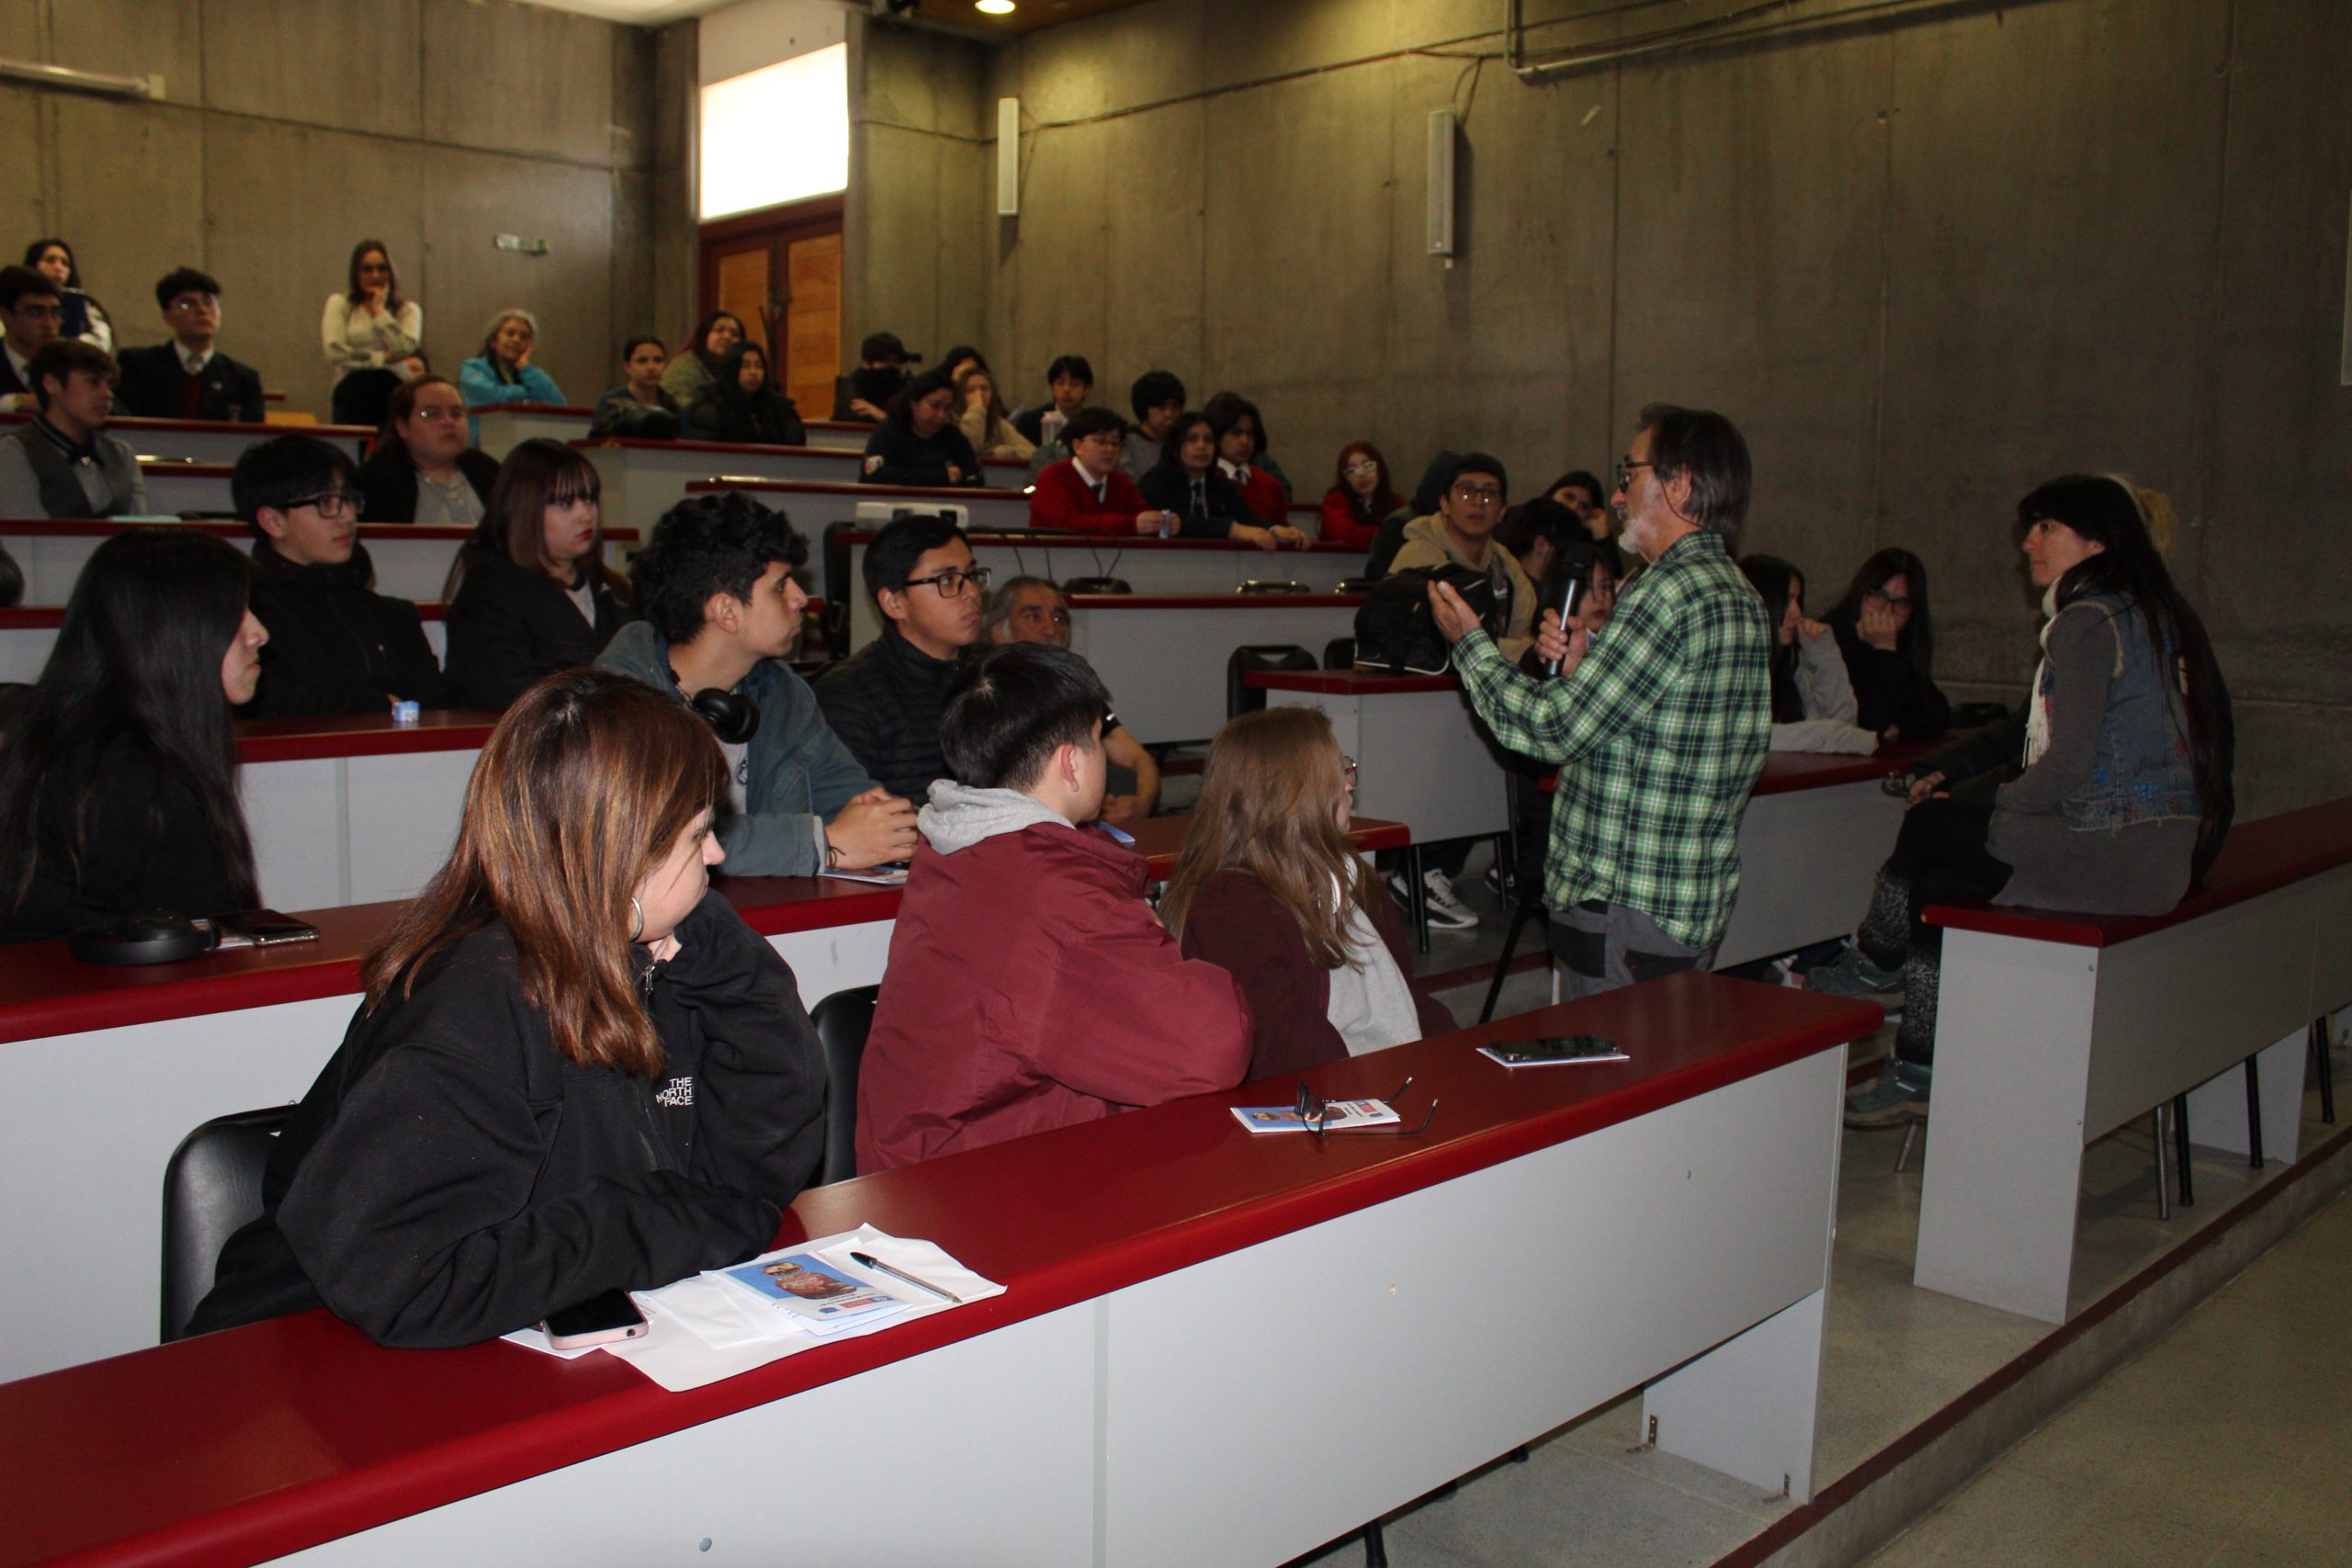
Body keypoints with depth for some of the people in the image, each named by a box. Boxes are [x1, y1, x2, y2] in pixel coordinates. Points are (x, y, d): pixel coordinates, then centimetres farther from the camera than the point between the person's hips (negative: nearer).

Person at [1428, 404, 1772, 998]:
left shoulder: (1675, 593, -20)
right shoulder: (1741, 597, 13)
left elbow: (1554, 729, -18)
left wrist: (1470, 642, -5)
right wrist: (1583, 663, 3)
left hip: (1626, 910, -10)